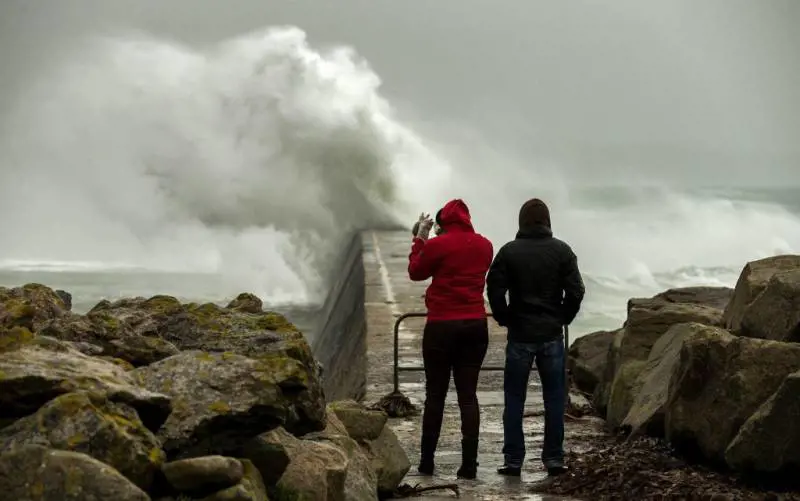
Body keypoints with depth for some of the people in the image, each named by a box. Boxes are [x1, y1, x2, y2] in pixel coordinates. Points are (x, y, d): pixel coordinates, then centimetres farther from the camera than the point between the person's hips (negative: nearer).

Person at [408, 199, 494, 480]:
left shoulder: (437, 245, -10)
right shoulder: (484, 246, 5)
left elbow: (415, 272, 5)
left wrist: (420, 238, 13)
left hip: (442, 327, -3)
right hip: (475, 326, 3)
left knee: (435, 395, 7)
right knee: (468, 395, 5)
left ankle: (427, 461, 12)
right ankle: (469, 464, 1)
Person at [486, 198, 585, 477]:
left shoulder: (509, 251, -5)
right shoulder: (561, 251, -1)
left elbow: (494, 289, -10)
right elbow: (576, 291, -5)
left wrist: (505, 319, 5)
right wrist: (562, 319, 9)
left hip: (520, 335, -1)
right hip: (552, 335, 1)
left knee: (514, 399, 6)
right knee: (554, 398, 9)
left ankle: (513, 460, 6)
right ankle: (553, 459, 9)